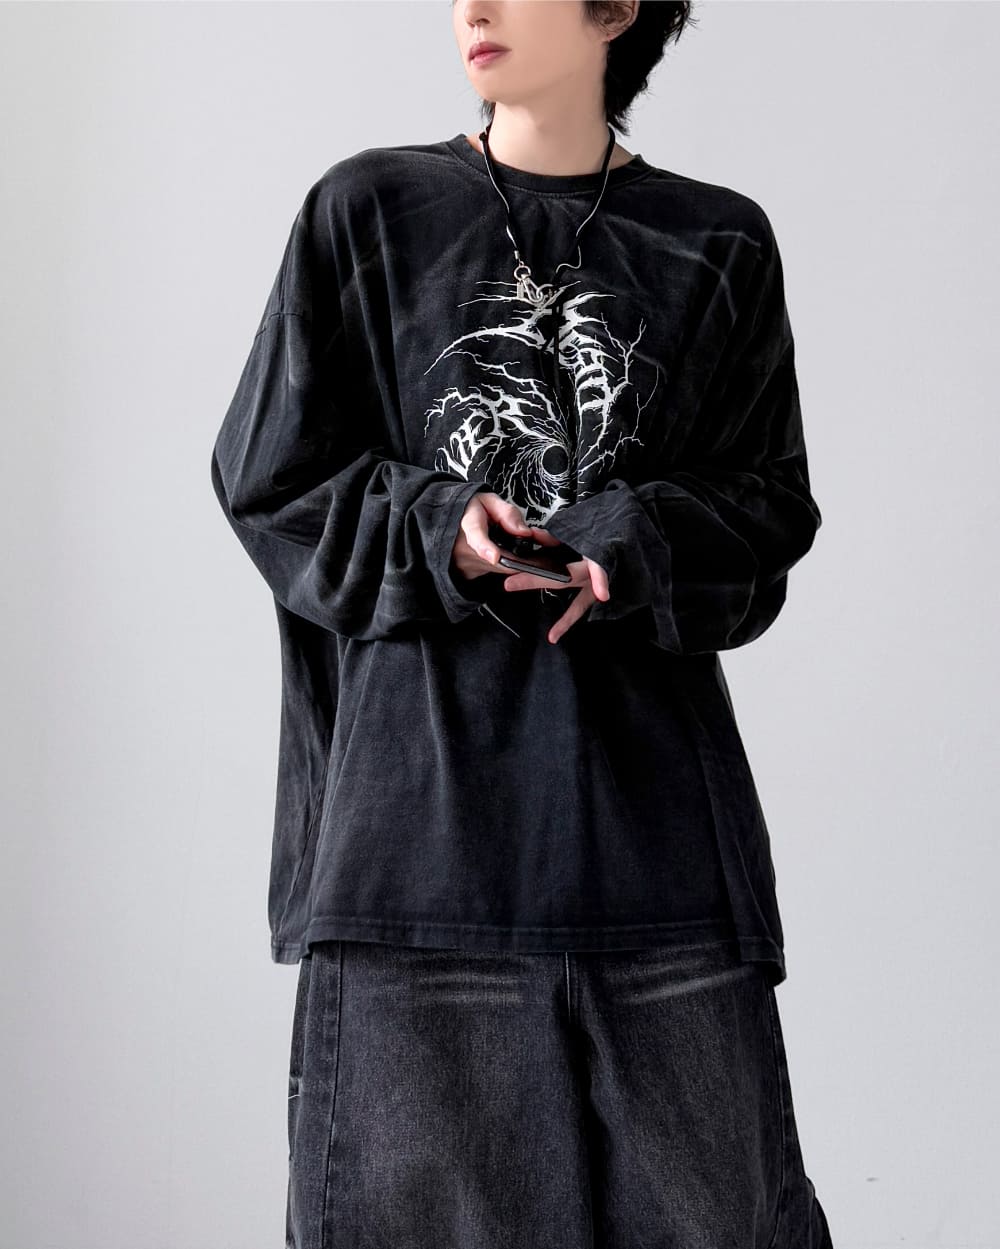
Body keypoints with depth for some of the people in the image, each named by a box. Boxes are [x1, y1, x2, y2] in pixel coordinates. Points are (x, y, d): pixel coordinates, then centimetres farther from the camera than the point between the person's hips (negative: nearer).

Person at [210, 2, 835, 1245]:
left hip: (645, 778, 1)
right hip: (420, 767, 0)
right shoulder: (365, 214, 7)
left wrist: (630, 550, -14)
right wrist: (438, 535, -12)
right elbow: (269, 477, 6)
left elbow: (770, 506, 7)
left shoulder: (718, 249, 8)